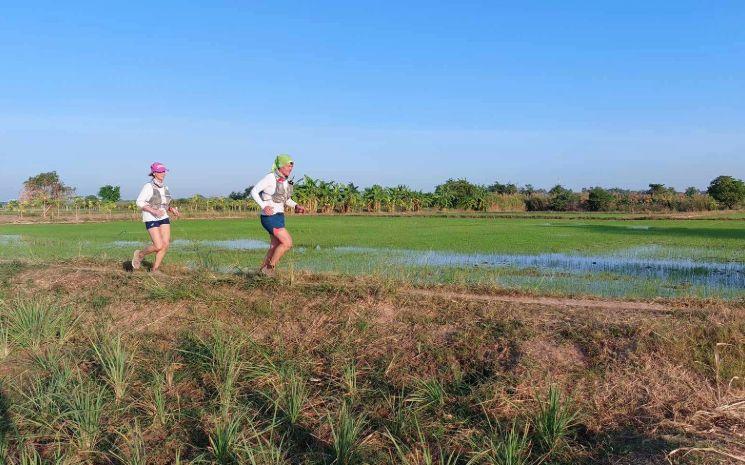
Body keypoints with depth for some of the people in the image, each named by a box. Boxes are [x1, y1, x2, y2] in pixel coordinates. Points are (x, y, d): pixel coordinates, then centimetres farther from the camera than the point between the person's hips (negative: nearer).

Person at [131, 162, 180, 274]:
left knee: (166, 244, -4)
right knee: (158, 246, -13)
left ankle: (155, 269, 10)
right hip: (151, 219, -6)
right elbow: (139, 202, -13)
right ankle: (140, 254, 16)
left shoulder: (164, 188, 10)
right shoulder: (148, 186, -11)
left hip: (163, 218, 7)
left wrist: (172, 209, 0)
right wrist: (153, 211, -23)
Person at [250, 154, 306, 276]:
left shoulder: (285, 180, 9)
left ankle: (262, 271, 30)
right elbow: (254, 191, -14)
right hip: (270, 217, -9)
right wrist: (263, 206, -27)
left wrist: (296, 206, 2)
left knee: (275, 247, 15)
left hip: (279, 216, 9)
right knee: (287, 243, -13)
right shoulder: (270, 178, -15)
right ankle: (269, 268, 1)